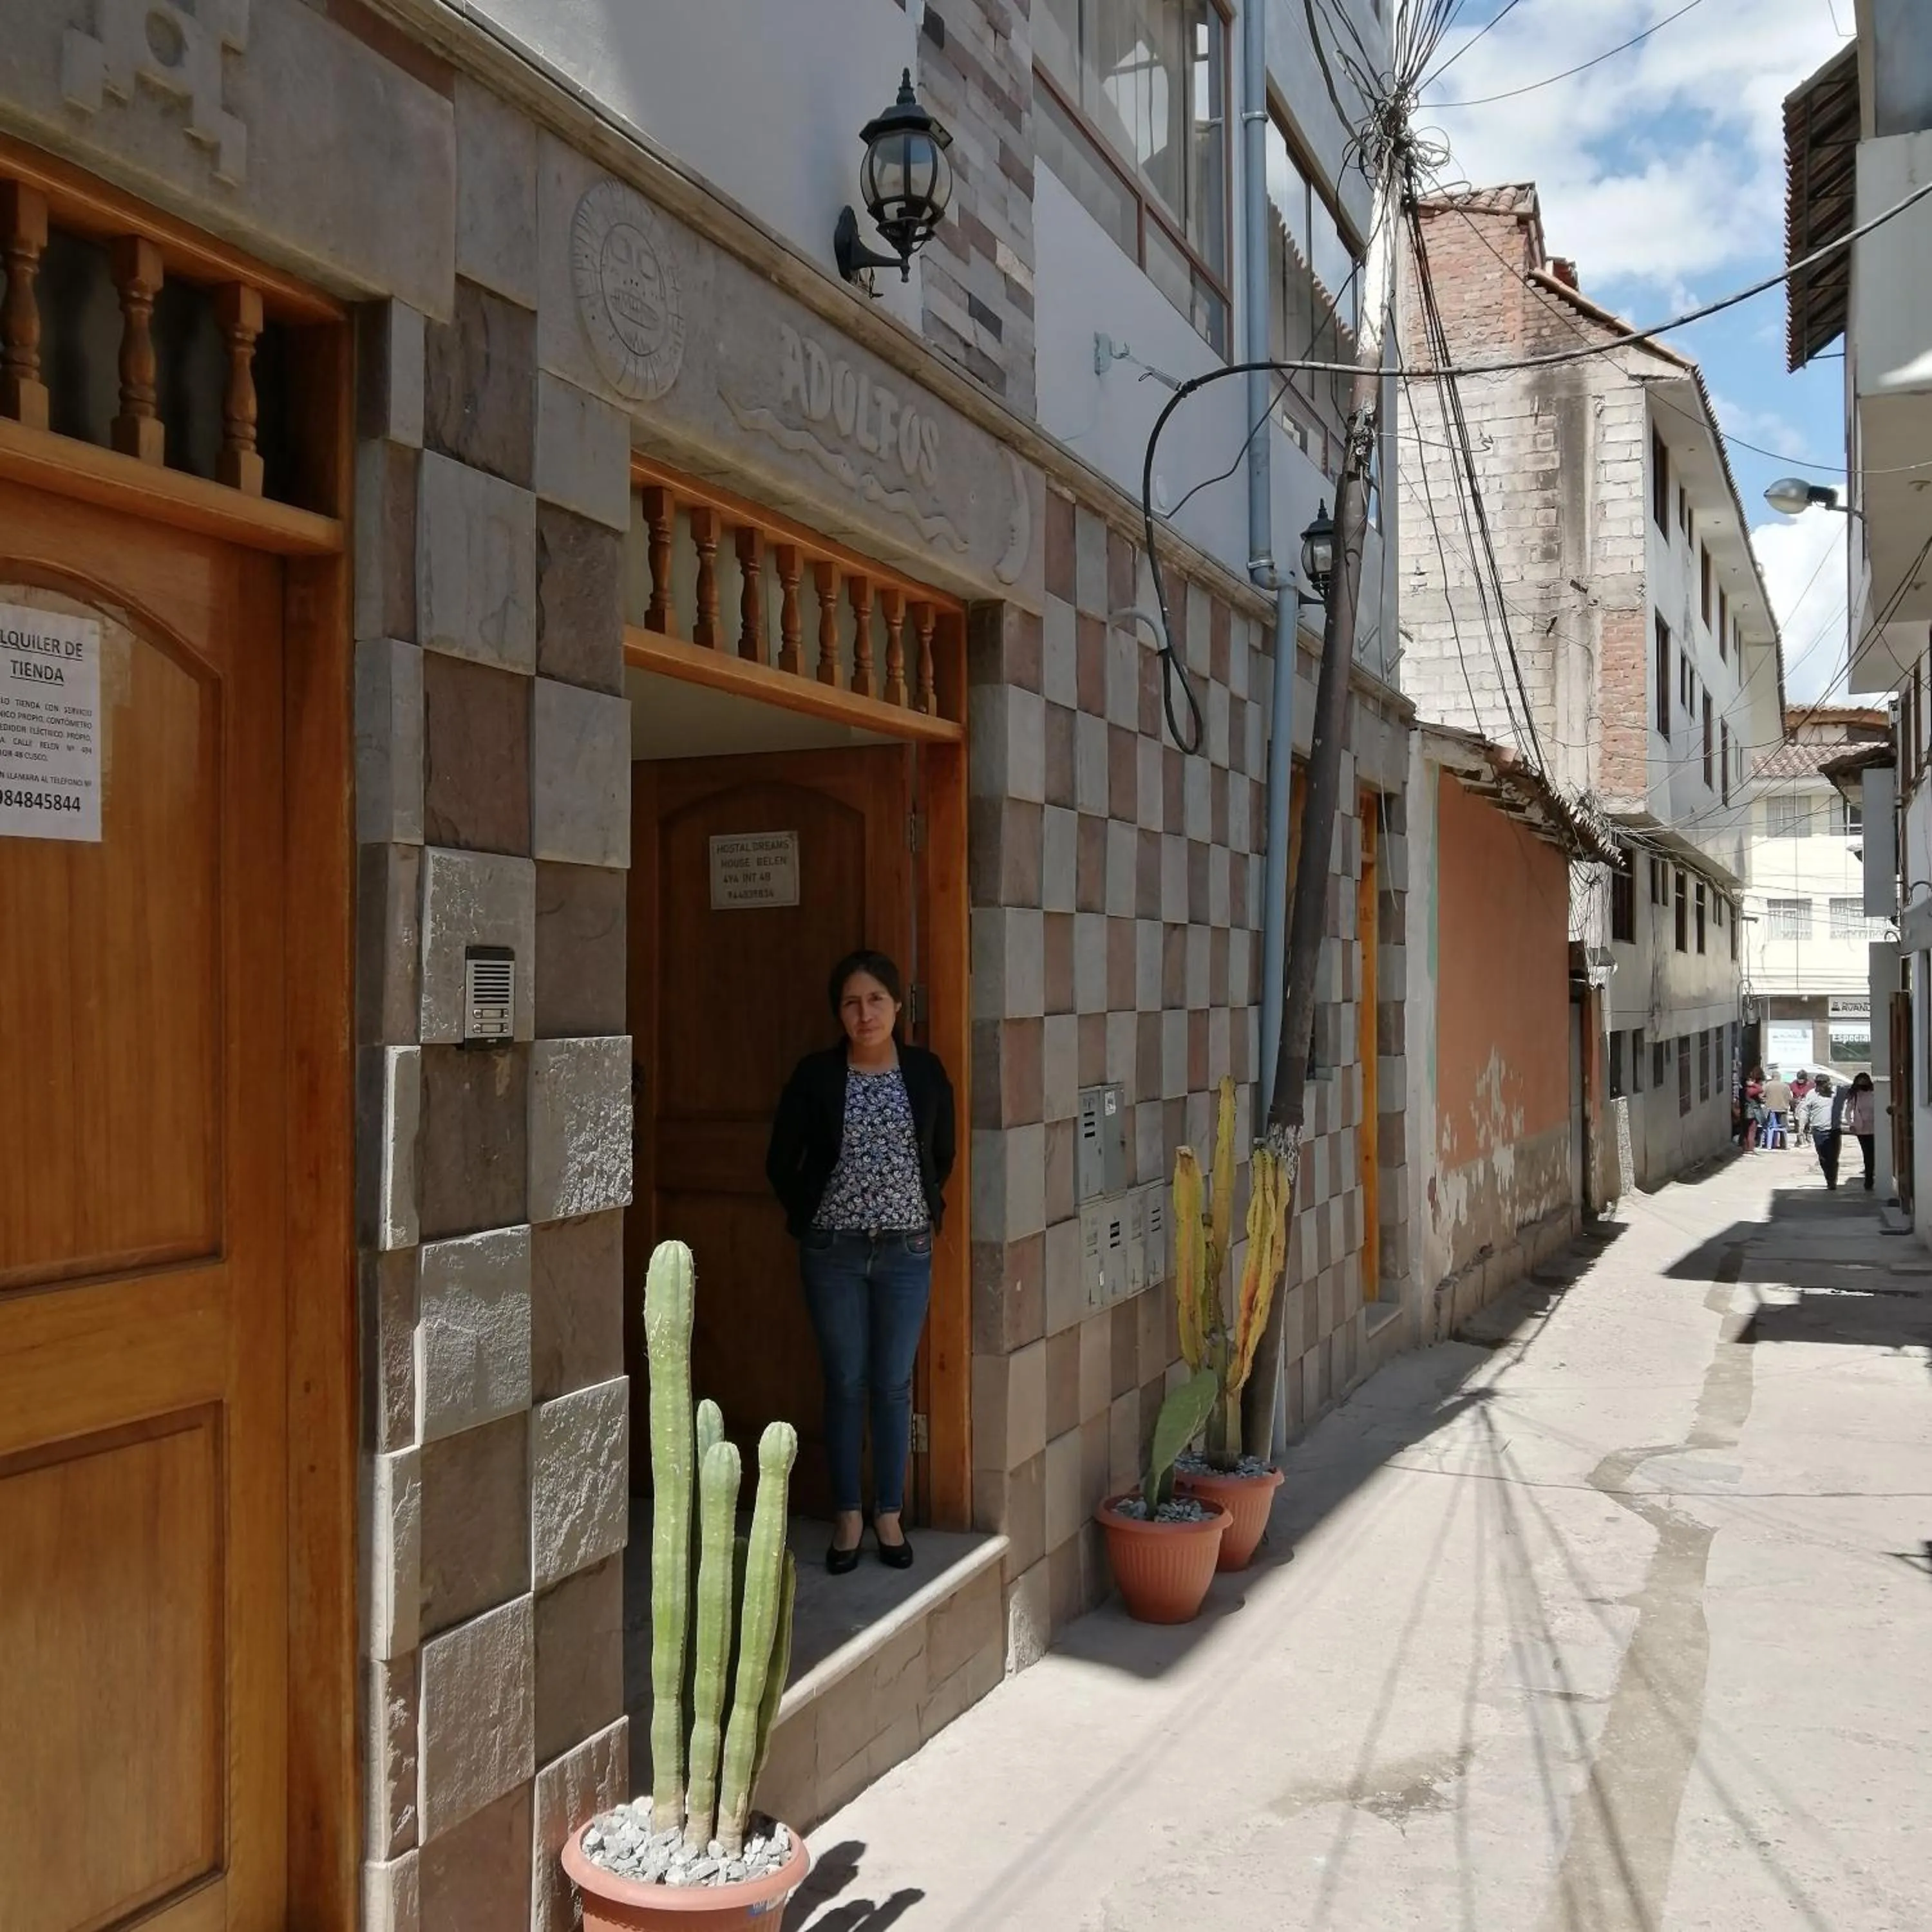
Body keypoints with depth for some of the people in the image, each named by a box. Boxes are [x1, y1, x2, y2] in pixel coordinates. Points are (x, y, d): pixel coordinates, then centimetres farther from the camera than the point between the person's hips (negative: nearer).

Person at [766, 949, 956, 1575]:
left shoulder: (926, 1072, -1)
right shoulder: (815, 1076, -5)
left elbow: (943, 1155, 12)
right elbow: (781, 1162, 4)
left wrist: (925, 1212, 8)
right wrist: (811, 1217, 2)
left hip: (906, 1249, 1)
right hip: (833, 1252, -1)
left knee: (893, 1384, 8)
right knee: (845, 1383, 7)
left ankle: (889, 1514, 21)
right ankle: (847, 1517, 20)